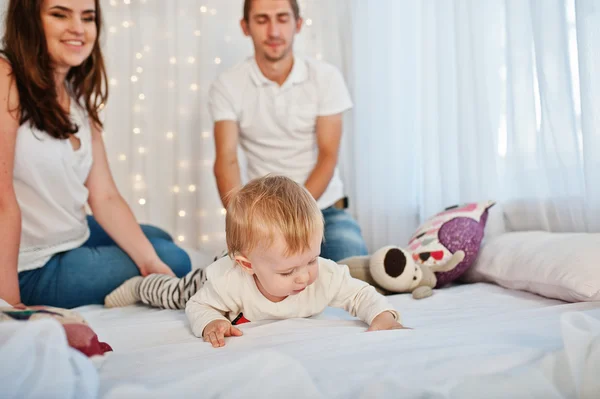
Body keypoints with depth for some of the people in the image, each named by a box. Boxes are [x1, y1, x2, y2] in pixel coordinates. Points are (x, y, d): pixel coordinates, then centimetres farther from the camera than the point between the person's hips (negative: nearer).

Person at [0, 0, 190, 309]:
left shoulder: (79, 94, 5)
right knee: (174, 260, -4)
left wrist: (151, 262, -13)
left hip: (77, 238, 8)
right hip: (29, 268, -8)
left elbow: (105, 197, -2)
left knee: (162, 247, 22)